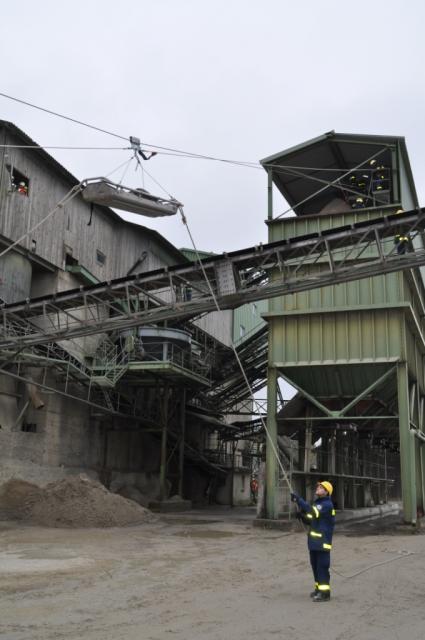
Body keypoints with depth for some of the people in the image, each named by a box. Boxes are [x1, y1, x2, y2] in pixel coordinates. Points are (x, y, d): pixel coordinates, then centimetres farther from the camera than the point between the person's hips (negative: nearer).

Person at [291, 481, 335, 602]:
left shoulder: (327, 505, -15)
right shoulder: (317, 503, 15)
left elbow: (313, 511, -29)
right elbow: (311, 520, 21)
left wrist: (298, 500, -32)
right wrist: (302, 517, 1)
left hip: (323, 541, -9)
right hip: (314, 540, 9)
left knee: (322, 566, -6)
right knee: (315, 565, 15)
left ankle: (324, 592, -2)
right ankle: (318, 588, 27)